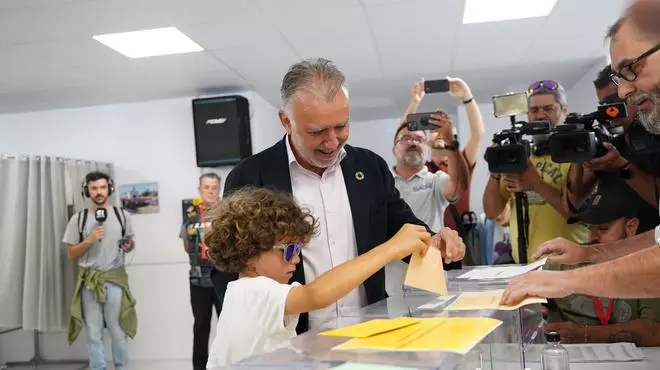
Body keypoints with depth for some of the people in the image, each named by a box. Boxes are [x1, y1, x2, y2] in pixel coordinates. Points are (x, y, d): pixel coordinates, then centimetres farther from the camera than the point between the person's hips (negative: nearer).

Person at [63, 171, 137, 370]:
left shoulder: (121, 215, 3)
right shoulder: (78, 219, 0)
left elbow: (130, 244, 13)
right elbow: (71, 254, 1)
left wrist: (128, 245, -10)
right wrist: (89, 240, -15)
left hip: (115, 278, 0)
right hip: (89, 280, 0)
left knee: (118, 329, 7)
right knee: (93, 332, 8)